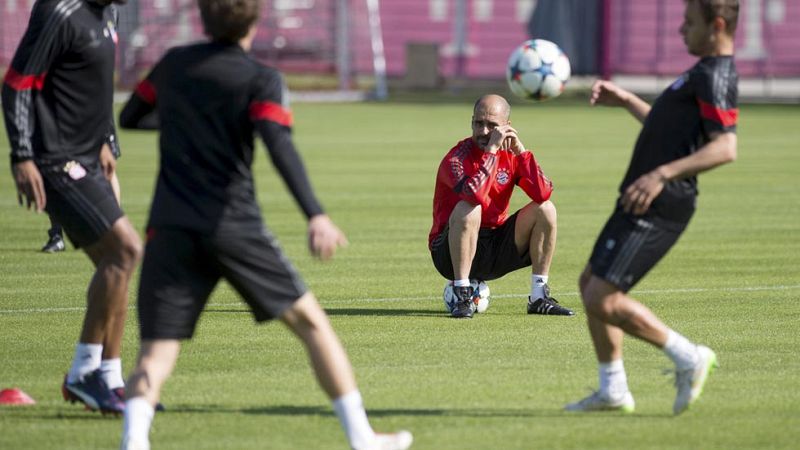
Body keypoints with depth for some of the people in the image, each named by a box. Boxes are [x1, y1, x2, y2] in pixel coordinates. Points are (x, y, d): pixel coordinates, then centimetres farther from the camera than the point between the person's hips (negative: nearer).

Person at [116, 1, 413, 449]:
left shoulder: (174, 64, 13)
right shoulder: (262, 80, 0)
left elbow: (130, 117, 28)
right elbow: (280, 146, -17)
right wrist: (315, 215, -27)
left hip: (170, 228, 3)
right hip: (235, 225, -2)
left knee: (157, 353, -3)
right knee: (310, 320, 13)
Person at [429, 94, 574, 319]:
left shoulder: (510, 155, 1)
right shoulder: (457, 157, -16)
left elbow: (543, 193, -14)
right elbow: (476, 194, -37)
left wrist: (520, 151, -17)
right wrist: (491, 149, -31)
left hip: (495, 250, 6)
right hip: (451, 253, -6)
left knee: (545, 210, -7)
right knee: (468, 209, -34)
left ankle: (539, 297, -5)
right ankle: (462, 297, -27)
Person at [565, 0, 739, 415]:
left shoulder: (716, 77, -15)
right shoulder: (704, 72, 18)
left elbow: (725, 147, -27)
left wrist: (662, 174, -33)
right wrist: (626, 101, 26)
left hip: (657, 207, -11)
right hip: (646, 204, 11)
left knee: (603, 300, -13)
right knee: (591, 284, 16)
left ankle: (688, 358, -4)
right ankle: (613, 391, 21)